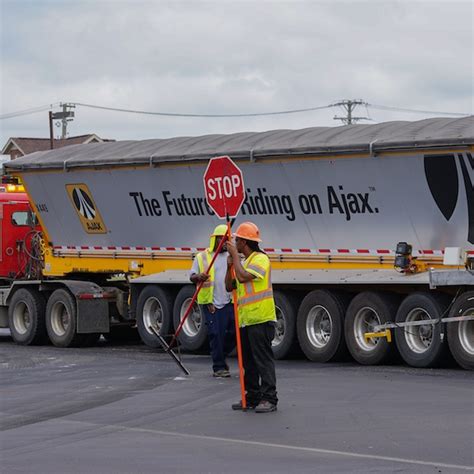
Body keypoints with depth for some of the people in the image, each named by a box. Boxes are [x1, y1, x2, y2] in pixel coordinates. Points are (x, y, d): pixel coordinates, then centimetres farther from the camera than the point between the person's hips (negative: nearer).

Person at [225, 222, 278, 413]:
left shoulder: (260, 259, -10)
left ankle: (269, 399, -9)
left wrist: (235, 255, -14)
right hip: (246, 319, 10)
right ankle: (252, 397, 17)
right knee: (249, 361, 12)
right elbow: (229, 286, 20)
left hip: (260, 319, -10)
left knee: (263, 360, -9)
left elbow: (243, 277, -25)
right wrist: (229, 266, 4)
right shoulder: (243, 262, 20)